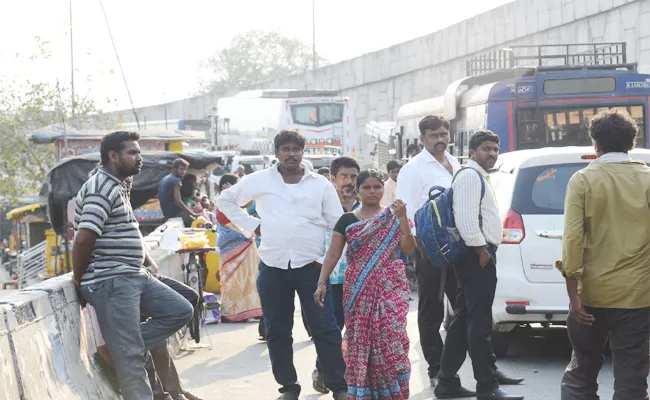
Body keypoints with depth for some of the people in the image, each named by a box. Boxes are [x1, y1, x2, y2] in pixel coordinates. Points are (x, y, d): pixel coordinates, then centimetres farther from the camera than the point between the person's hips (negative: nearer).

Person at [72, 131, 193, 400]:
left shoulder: (117, 187, 17)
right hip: (111, 283, -10)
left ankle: (117, 349, 8)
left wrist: (148, 262, 18)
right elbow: (84, 239, -22)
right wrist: (79, 281, -12)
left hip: (135, 277, 10)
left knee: (181, 310, 9)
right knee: (130, 356, -7)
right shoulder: (102, 189, -15)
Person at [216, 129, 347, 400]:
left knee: (325, 328, -4)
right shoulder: (260, 181, 4)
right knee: (277, 331, 6)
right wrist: (251, 226, 5)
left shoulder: (321, 184, 4)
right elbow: (225, 200, 15)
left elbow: (337, 225, 5)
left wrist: (327, 259, -5)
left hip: (310, 266, -1)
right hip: (273, 266, 1)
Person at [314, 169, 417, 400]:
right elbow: (333, 254, 4)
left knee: (391, 337, -12)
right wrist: (322, 282, -7)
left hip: (390, 286, -1)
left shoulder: (394, 217, 7)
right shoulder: (347, 220, 7)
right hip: (359, 288, 1)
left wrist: (402, 218, -11)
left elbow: (408, 249, -2)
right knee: (360, 338, 2)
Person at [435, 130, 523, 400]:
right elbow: (465, 217, -20)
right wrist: (481, 251, -20)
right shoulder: (470, 175, -11)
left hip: (479, 256, 11)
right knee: (480, 324, -9)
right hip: (477, 256, -11)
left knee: (463, 321, 12)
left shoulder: (480, 177, 22)